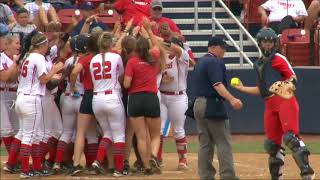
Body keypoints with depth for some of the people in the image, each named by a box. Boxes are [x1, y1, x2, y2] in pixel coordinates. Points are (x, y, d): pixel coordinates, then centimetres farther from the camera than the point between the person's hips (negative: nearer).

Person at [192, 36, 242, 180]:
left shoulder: (200, 62, 19)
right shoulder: (215, 62, -11)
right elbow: (217, 85, -23)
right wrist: (231, 99, -35)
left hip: (198, 104, 10)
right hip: (212, 106, -10)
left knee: (205, 144, 10)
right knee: (223, 142, -8)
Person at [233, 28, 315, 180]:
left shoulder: (278, 59, 3)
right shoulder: (258, 65, 24)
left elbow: (293, 78, -5)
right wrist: (242, 89, 31)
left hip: (285, 100, -7)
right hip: (270, 104, 7)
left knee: (290, 137, -22)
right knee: (272, 143, 5)